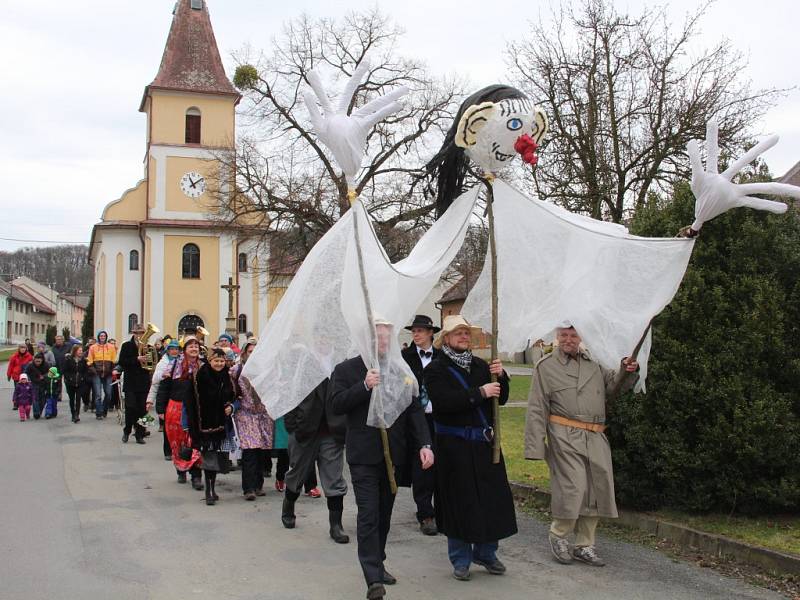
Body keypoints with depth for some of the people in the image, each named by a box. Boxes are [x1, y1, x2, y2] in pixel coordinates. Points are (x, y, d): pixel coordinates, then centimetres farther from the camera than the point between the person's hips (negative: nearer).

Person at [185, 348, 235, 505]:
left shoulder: (226, 377, 6)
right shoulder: (200, 376, -11)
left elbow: (232, 397, 19)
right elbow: (192, 400, -12)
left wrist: (230, 406, -2)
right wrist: (194, 422, -18)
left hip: (220, 422, 5)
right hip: (205, 422, -5)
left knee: (217, 456, 11)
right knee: (209, 456, -9)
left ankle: (212, 488, 23)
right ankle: (209, 492, -6)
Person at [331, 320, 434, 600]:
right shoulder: (346, 370, 0)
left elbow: (415, 409, 4)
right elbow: (337, 404, -10)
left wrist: (424, 444, -8)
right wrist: (365, 386, -22)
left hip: (393, 455, 4)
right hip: (364, 456, -4)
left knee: (384, 514, 15)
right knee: (368, 516, -9)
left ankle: (377, 564, 30)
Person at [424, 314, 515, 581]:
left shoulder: (481, 366, 13)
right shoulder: (436, 369, -3)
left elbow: (501, 399, 12)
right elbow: (444, 401, -20)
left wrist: (500, 377, -7)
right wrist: (480, 392, -21)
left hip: (485, 442, 5)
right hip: (454, 446, -5)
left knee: (492, 496, 6)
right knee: (459, 500, 1)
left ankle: (486, 553, 24)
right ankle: (460, 560, 16)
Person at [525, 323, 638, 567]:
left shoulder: (594, 362, 16)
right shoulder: (546, 366, 3)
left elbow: (615, 385, 20)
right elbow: (537, 409, 0)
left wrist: (628, 372, -3)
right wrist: (535, 446, -7)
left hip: (596, 437, 5)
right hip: (564, 437, -5)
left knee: (597, 488, 5)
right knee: (573, 487, -11)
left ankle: (584, 545, 20)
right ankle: (558, 535, 13)